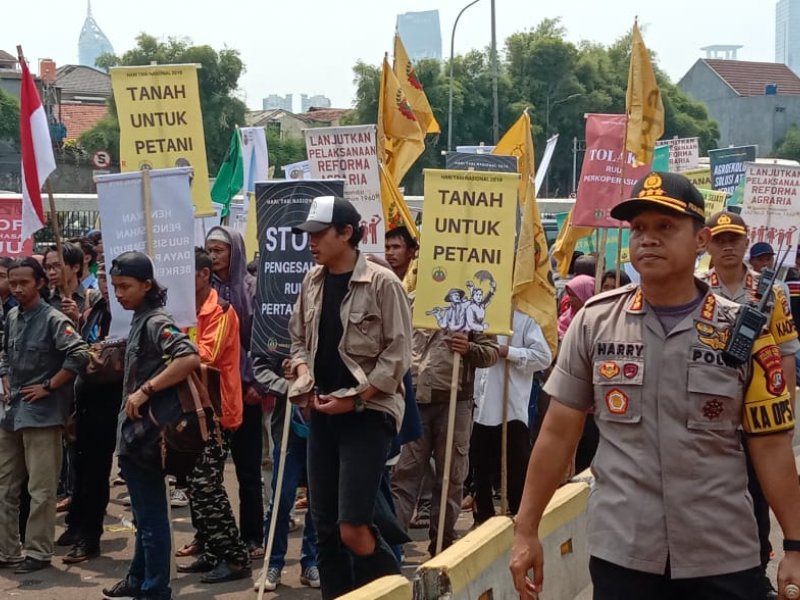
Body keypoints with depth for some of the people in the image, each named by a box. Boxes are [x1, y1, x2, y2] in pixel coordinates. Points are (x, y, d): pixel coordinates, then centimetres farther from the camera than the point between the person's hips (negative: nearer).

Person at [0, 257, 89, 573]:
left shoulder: (53, 319, -12)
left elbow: (79, 354, -23)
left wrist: (48, 386, -17)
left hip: (41, 413, -7)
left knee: (40, 489, 0)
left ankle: (38, 552, 10)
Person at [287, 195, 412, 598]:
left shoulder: (382, 283, -11)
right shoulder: (312, 281, 8)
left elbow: (397, 354, -12)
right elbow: (299, 338, 18)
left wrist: (354, 398, -15)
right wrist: (303, 377, -2)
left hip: (368, 412, -6)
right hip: (322, 412, 6)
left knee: (352, 528, -12)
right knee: (325, 526, 9)